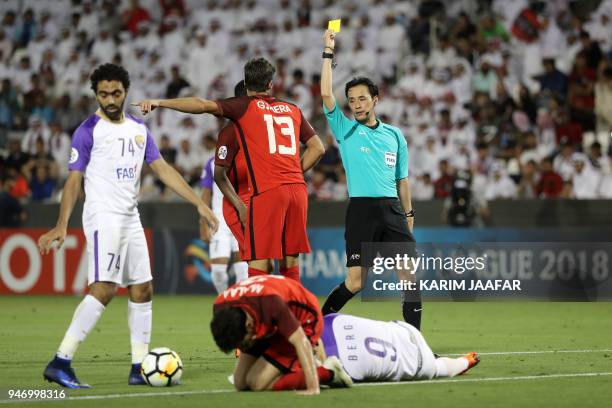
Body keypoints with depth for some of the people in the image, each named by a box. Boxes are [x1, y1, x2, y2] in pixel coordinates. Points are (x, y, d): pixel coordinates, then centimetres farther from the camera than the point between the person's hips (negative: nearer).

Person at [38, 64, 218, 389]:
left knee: (142, 289, 6)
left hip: (130, 218, 8)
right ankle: (60, 363, -19)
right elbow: (73, 180, -8)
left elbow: (163, 170, 13)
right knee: (104, 289, -19)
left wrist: (199, 203, 7)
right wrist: (61, 226, -17)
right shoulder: (88, 131, -6)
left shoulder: (139, 129, 12)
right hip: (103, 218, -8)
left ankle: (140, 368, 12)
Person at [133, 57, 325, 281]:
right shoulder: (293, 110, 19)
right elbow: (318, 148, 20)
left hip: (267, 192, -5)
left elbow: (203, 105, -7)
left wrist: (159, 102, -8)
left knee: (258, 263, -6)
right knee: (290, 262, 12)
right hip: (298, 188, 5)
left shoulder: (245, 106, 5)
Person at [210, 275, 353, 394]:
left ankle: (328, 372, -7)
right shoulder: (220, 307, -24)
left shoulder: (271, 302, -42)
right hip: (271, 326, 7)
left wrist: (313, 388, -39)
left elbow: (302, 342, -38)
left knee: (258, 382, -17)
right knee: (241, 383, 1)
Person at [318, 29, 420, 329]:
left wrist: (408, 214, 15)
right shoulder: (345, 130, 6)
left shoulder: (394, 135, 15)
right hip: (362, 210, -3)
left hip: (392, 210, 3)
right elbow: (326, 94, -6)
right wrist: (328, 52, -4)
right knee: (355, 282, -7)